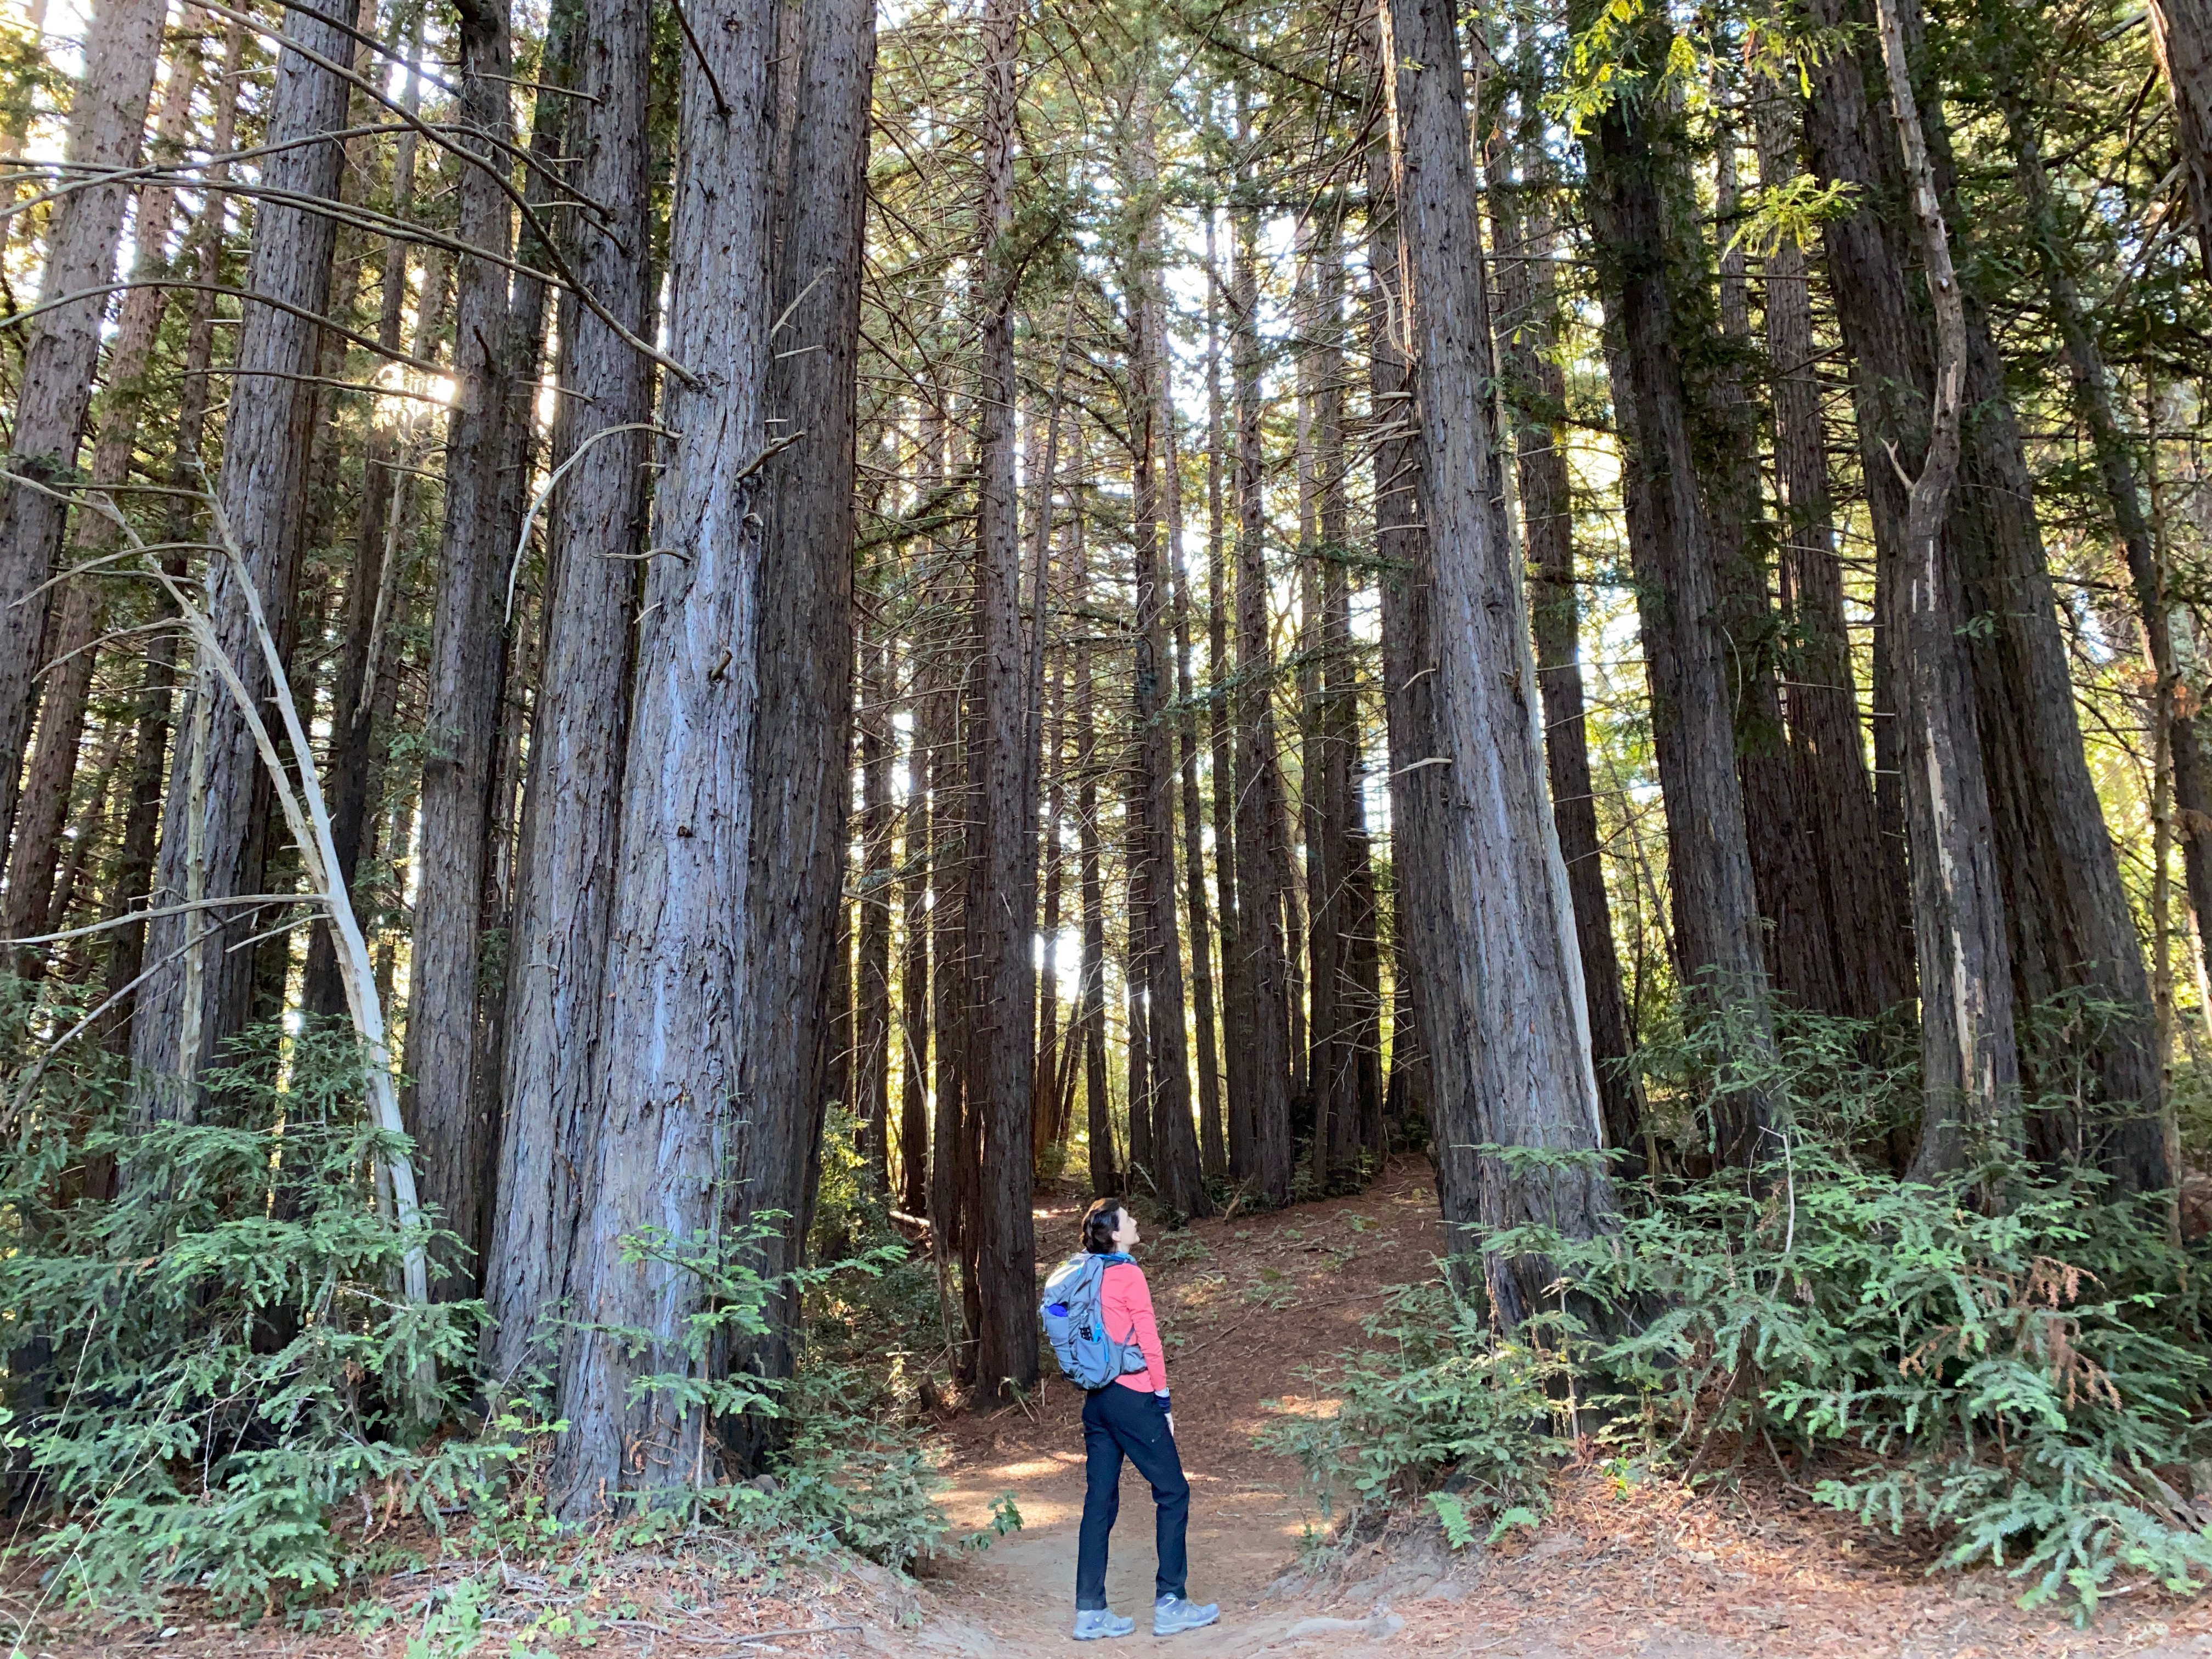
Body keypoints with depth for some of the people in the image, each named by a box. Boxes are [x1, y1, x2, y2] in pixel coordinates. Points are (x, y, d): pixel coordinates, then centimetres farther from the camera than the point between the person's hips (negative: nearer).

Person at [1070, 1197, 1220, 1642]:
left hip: (1096, 1399, 7)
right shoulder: (1129, 1275, -12)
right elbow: (1149, 1343, -11)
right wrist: (1164, 1402, -4)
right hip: (1132, 1396, -7)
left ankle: (1090, 1612, 10)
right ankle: (1169, 1603, 5)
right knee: (1173, 1493, 4)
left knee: (1100, 1501, 9)